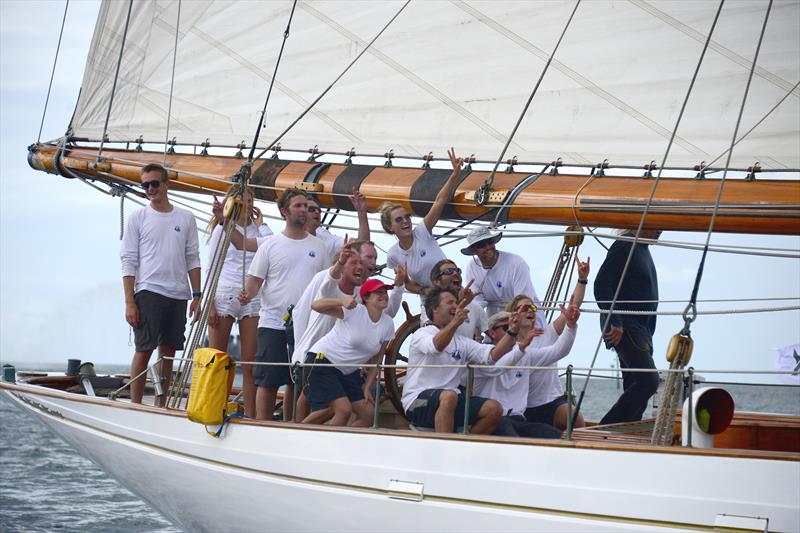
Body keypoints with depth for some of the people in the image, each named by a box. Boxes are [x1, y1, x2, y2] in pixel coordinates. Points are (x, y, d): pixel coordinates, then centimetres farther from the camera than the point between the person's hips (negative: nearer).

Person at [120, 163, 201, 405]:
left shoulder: (185, 218, 10)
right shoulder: (138, 218, 2)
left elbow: (193, 259, 12)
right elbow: (128, 262, -1)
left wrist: (196, 296, 5)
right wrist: (129, 302, -9)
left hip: (178, 294, 3)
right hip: (148, 292, -3)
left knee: (168, 352, 7)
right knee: (144, 349, -7)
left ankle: (161, 406, 14)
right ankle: (135, 405, -2)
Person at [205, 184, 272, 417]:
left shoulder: (257, 230, 13)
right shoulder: (222, 229, 9)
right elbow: (210, 269, 6)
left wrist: (260, 224, 2)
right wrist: (210, 303, -3)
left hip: (251, 297, 2)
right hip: (224, 294, -1)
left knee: (250, 362, -2)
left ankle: (250, 415, -1)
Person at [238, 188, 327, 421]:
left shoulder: (317, 246, 10)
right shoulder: (270, 245, 1)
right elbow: (255, 280, 0)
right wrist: (247, 294, -21)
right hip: (273, 323, -3)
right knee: (267, 381, -3)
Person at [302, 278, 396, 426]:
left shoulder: (387, 324, -2)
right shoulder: (353, 311, -18)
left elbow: (376, 360, 7)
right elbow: (316, 306, -30)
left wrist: (367, 388, 3)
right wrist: (342, 301, -46)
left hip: (349, 371, 7)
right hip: (321, 361, -7)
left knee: (368, 413, 0)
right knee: (344, 409, -21)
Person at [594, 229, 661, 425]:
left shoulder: (644, 249, 19)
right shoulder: (624, 246, -11)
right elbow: (601, 285, -17)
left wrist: (649, 331, 19)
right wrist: (614, 322, -22)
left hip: (641, 327, 10)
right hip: (623, 327, -10)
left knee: (635, 387, 7)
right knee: (648, 380, -18)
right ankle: (608, 428, -15)